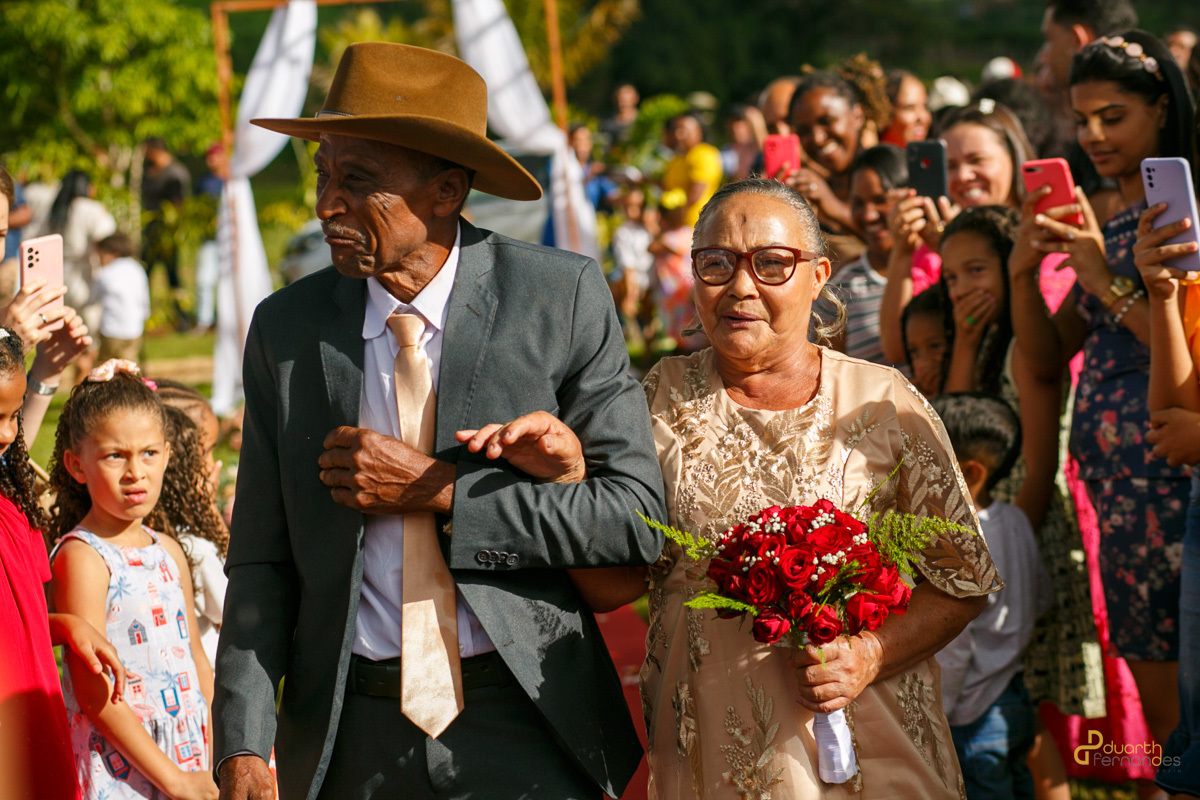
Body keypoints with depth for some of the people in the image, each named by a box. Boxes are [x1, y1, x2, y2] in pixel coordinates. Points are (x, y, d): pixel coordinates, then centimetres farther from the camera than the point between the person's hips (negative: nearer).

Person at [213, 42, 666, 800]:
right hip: (351, 739, 2)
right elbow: (262, 566, 3)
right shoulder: (287, 328, 2)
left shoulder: (562, 296, -5)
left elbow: (636, 515, -9)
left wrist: (439, 491, -15)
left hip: (528, 736, -2)